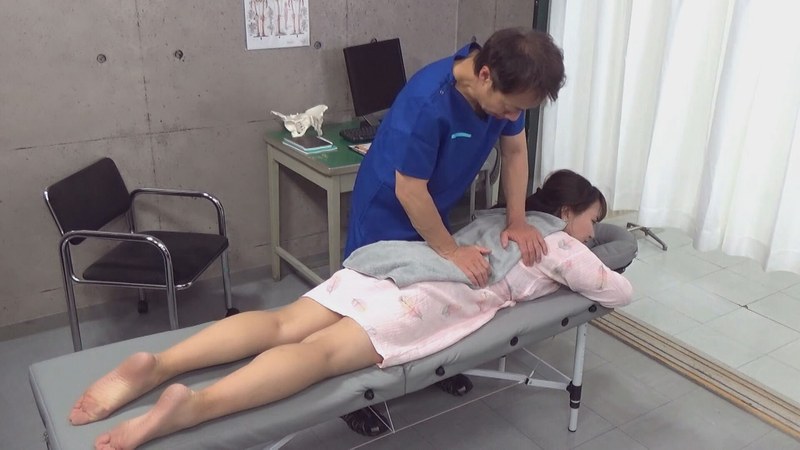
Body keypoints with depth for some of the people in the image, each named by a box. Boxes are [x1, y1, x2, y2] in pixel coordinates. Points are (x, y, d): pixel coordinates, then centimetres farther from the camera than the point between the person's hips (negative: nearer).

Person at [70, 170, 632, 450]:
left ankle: (157, 365, -25)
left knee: (283, 325, -10)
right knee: (323, 351, -25)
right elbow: (622, 293, 26)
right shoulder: (564, 248, 18)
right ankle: (194, 405, -44)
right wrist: (601, 271, 49)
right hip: (439, 290, -7)